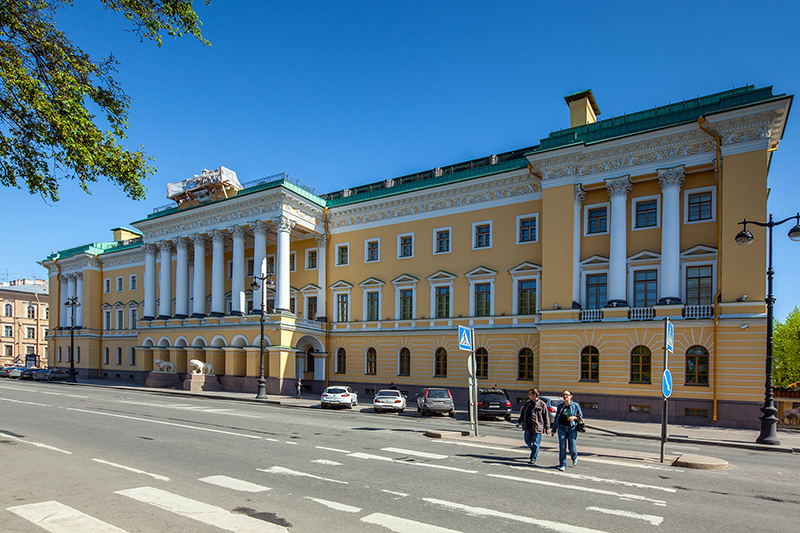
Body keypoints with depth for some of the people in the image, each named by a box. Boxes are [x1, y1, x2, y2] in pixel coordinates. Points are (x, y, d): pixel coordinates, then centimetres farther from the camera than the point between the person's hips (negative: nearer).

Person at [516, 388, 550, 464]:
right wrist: (519, 422, 14)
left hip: (537, 427, -6)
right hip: (528, 427, 6)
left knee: (535, 443, -1)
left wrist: (547, 428, -3)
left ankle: (533, 459, 8)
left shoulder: (542, 404, -4)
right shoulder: (527, 403, 12)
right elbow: (522, 413, 20)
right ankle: (535, 452, 36)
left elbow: (546, 417, -2)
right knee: (527, 441, 12)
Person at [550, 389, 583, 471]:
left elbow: (581, 416, 7)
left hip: (572, 428, -2)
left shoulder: (575, 405, 3)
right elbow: (556, 418, 14)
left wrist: (574, 417, -14)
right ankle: (562, 465, 2)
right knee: (562, 447, -6)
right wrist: (554, 430, 14)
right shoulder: (560, 406, 10)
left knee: (572, 448, 1)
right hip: (562, 428, 2)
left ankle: (574, 458, 35)